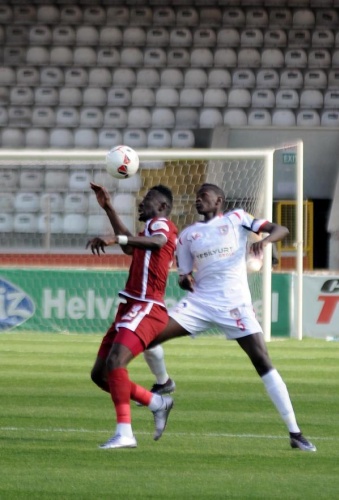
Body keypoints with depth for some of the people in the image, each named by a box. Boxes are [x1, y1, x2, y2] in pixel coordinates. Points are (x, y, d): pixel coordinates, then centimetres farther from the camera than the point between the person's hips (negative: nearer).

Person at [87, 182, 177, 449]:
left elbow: (158, 241, -30)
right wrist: (108, 208, 46)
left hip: (146, 309, -10)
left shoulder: (161, 223, -5)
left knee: (115, 362, -29)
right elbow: (132, 247, 47)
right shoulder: (151, 228, 26)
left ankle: (124, 433, -35)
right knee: (100, 373, 10)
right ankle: (157, 403, 20)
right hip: (130, 308, 10)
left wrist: (116, 239, -43)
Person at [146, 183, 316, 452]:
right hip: (200, 301, 4)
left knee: (263, 361, -12)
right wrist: (185, 280, -7)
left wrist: (265, 239, -24)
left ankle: (294, 432, -10)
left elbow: (281, 230, -1)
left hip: (235, 303, -4)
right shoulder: (187, 235, 14)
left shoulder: (236, 218, 5)